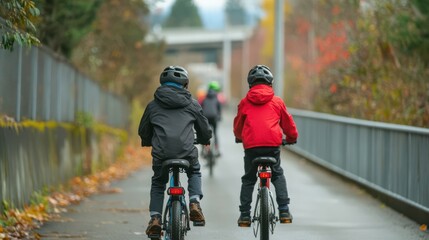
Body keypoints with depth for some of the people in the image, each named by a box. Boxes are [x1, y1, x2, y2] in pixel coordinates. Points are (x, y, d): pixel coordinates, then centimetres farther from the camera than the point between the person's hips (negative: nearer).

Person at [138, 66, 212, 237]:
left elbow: (143, 131, 24)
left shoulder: (153, 105, 14)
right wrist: (204, 140, 46)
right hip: (186, 151, 0)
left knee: (158, 183, 24)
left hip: (161, 152, 0)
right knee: (195, 173, 31)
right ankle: (195, 203, 9)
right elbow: (205, 129, 22)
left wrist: (148, 142, 47)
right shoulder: (192, 104, 13)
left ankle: (155, 218, 9)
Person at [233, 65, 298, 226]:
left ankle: (244, 215, 9)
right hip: (273, 144, 0)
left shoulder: (245, 102, 12)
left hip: (251, 145, 0)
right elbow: (288, 122, 22)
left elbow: (238, 125, 25)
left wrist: (239, 137, 47)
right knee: (278, 175, 16)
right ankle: (284, 211, 5)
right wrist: (292, 137, 42)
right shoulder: (277, 101, 11)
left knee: (248, 178, 14)